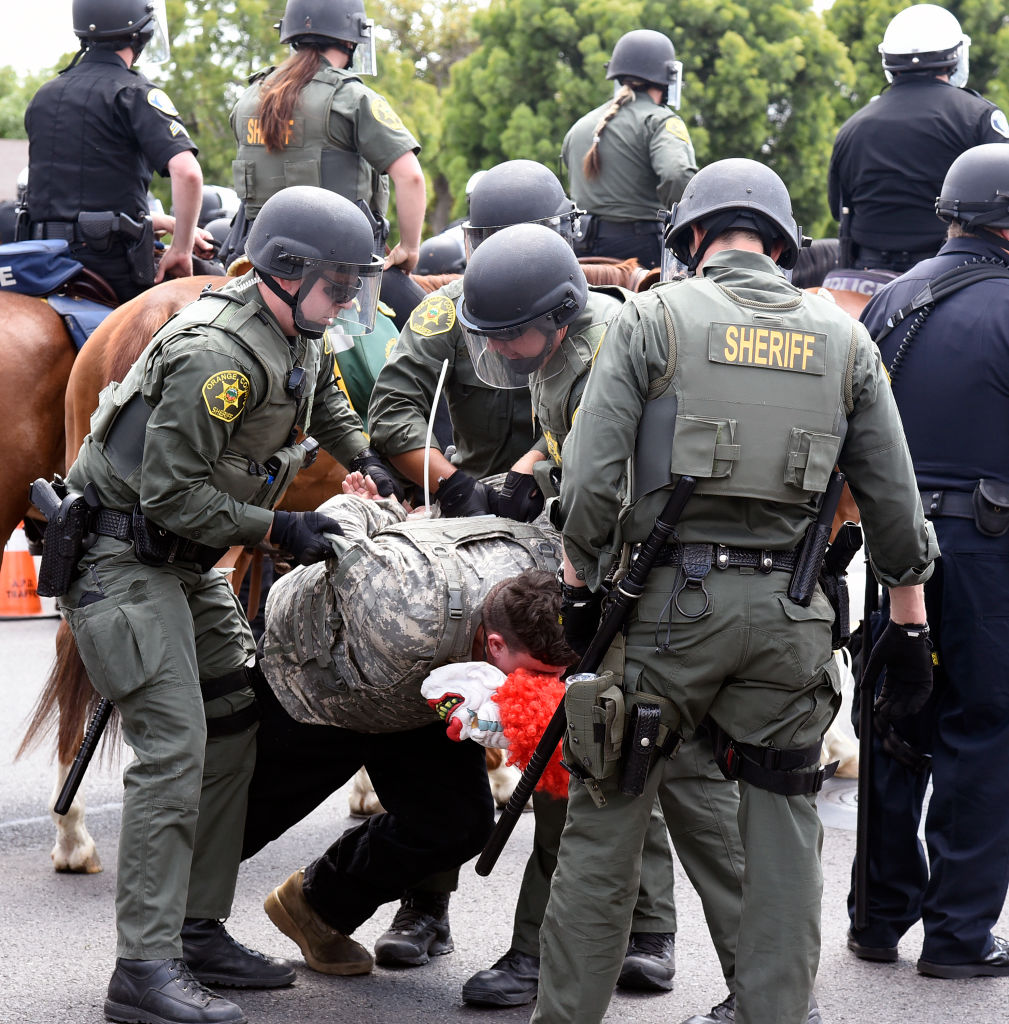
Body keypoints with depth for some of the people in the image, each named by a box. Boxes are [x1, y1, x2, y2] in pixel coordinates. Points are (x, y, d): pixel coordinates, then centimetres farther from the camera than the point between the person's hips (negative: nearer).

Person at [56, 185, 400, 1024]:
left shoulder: (302, 339, 5)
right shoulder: (216, 355, -26)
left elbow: (324, 401, 32)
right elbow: (172, 493, -27)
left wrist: (364, 460, 17)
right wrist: (275, 530, -21)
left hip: (188, 562, 10)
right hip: (121, 557, -10)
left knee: (233, 734, 10)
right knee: (175, 745, -17)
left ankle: (200, 932, 18)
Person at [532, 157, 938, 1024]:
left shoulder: (653, 318, 1)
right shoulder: (844, 340, 10)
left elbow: (591, 478, -5)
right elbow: (895, 501, 10)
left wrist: (578, 581, 7)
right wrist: (909, 623, 17)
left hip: (672, 600, -2)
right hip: (791, 614, 2)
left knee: (608, 818, 6)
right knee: (783, 820, 12)